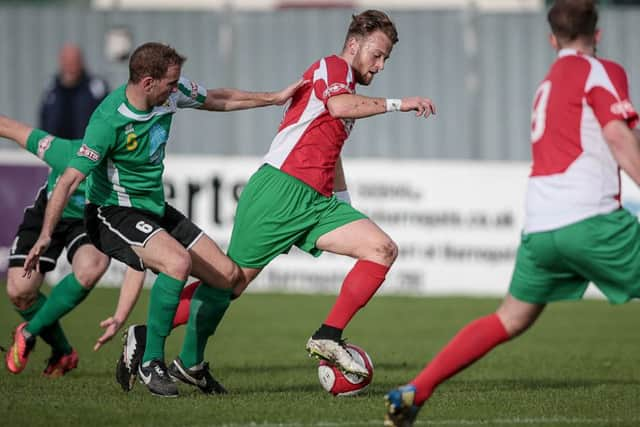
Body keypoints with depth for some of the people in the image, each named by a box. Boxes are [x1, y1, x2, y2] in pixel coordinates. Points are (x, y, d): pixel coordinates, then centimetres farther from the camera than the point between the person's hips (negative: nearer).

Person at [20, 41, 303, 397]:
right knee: (178, 262, -33)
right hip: (113, 212, -8)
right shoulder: (110, 121, -27)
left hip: (156, 209, 8)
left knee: (227, 274, 0)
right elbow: (70, 179, -27)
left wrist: (274, 98, 13)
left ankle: (190, 362, 18)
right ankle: (151, 362, -16)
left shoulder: (171, 92, -6)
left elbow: (216, 100, 14)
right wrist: (46, 235, -35)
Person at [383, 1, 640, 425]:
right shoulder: (601, 71, 2)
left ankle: (414, 393, 9)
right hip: (589, 216, -7)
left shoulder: (548, 83, 26)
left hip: (539, 226, 7)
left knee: (510, 319, 15)